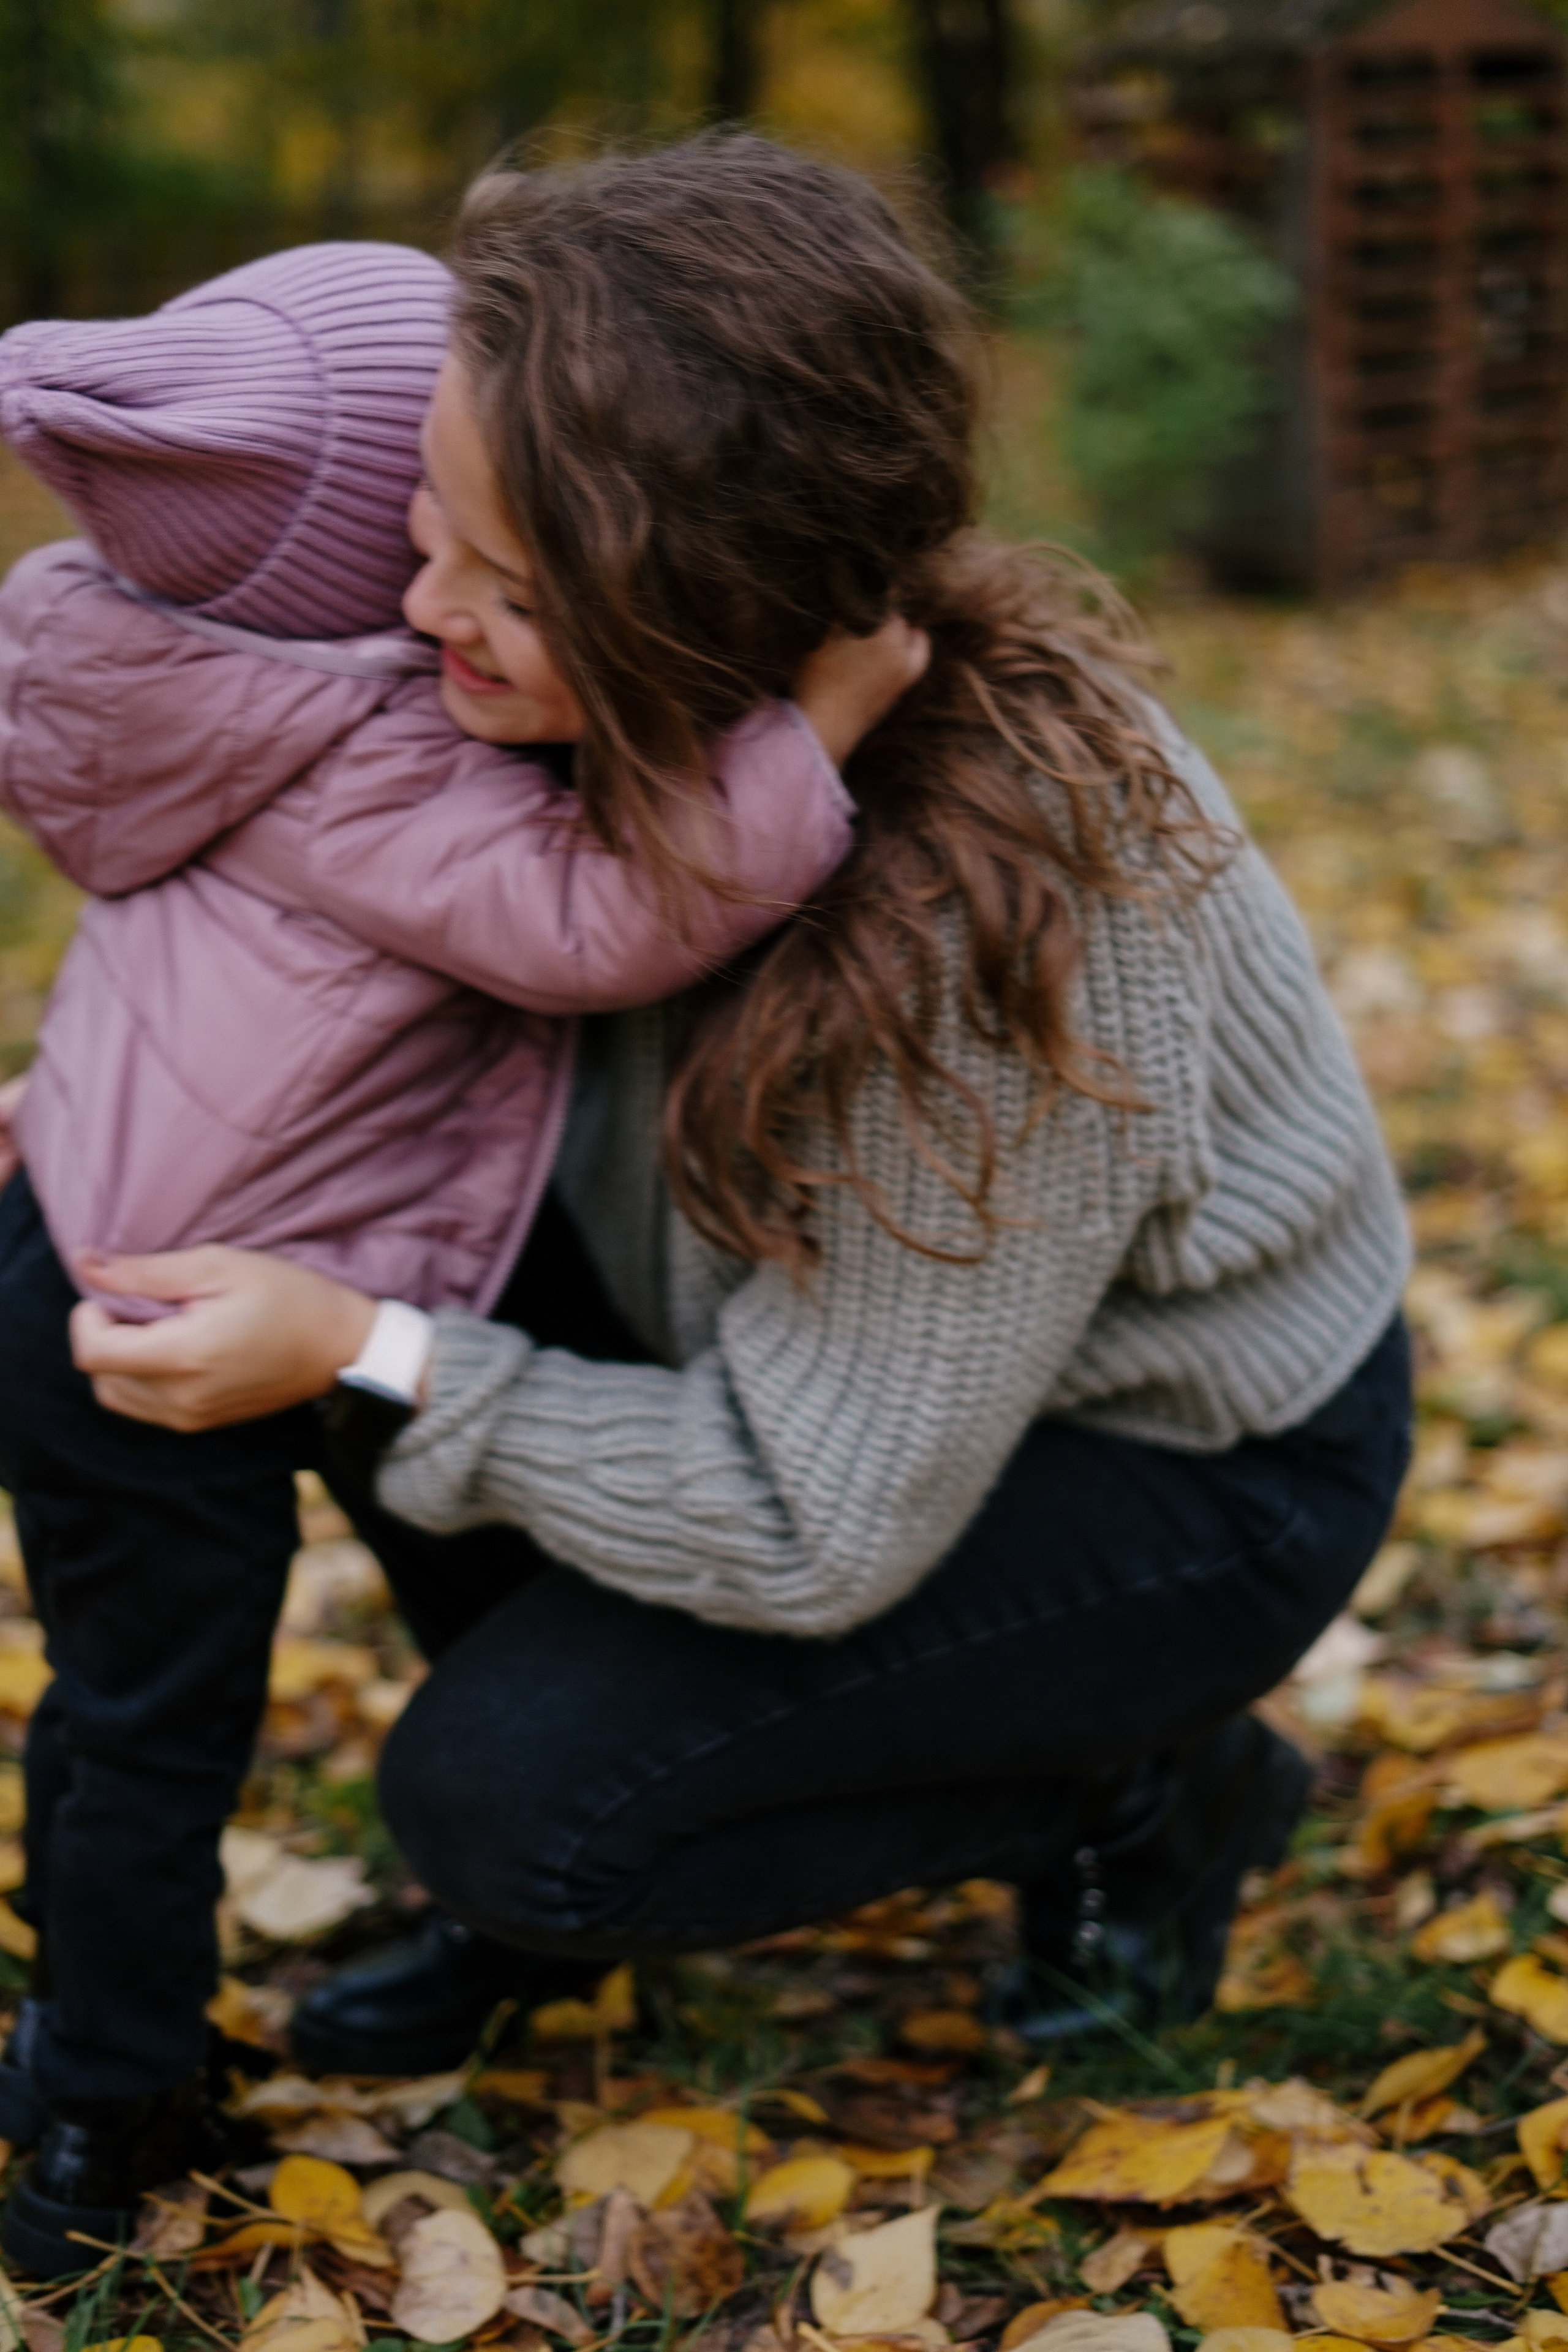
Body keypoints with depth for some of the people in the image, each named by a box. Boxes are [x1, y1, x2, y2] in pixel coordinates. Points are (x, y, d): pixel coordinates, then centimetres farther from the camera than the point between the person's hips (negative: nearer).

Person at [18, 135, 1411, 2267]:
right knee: (374, 1239, -4)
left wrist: (367, 1368, -29)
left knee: (506, 1801, -16)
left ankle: (1145, 1793, 4)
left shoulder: (990, 915, -37)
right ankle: (553, 1884, 13)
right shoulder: (727, 715, -16)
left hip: (1190, 1463, -8)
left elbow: (818, 1532, -29)